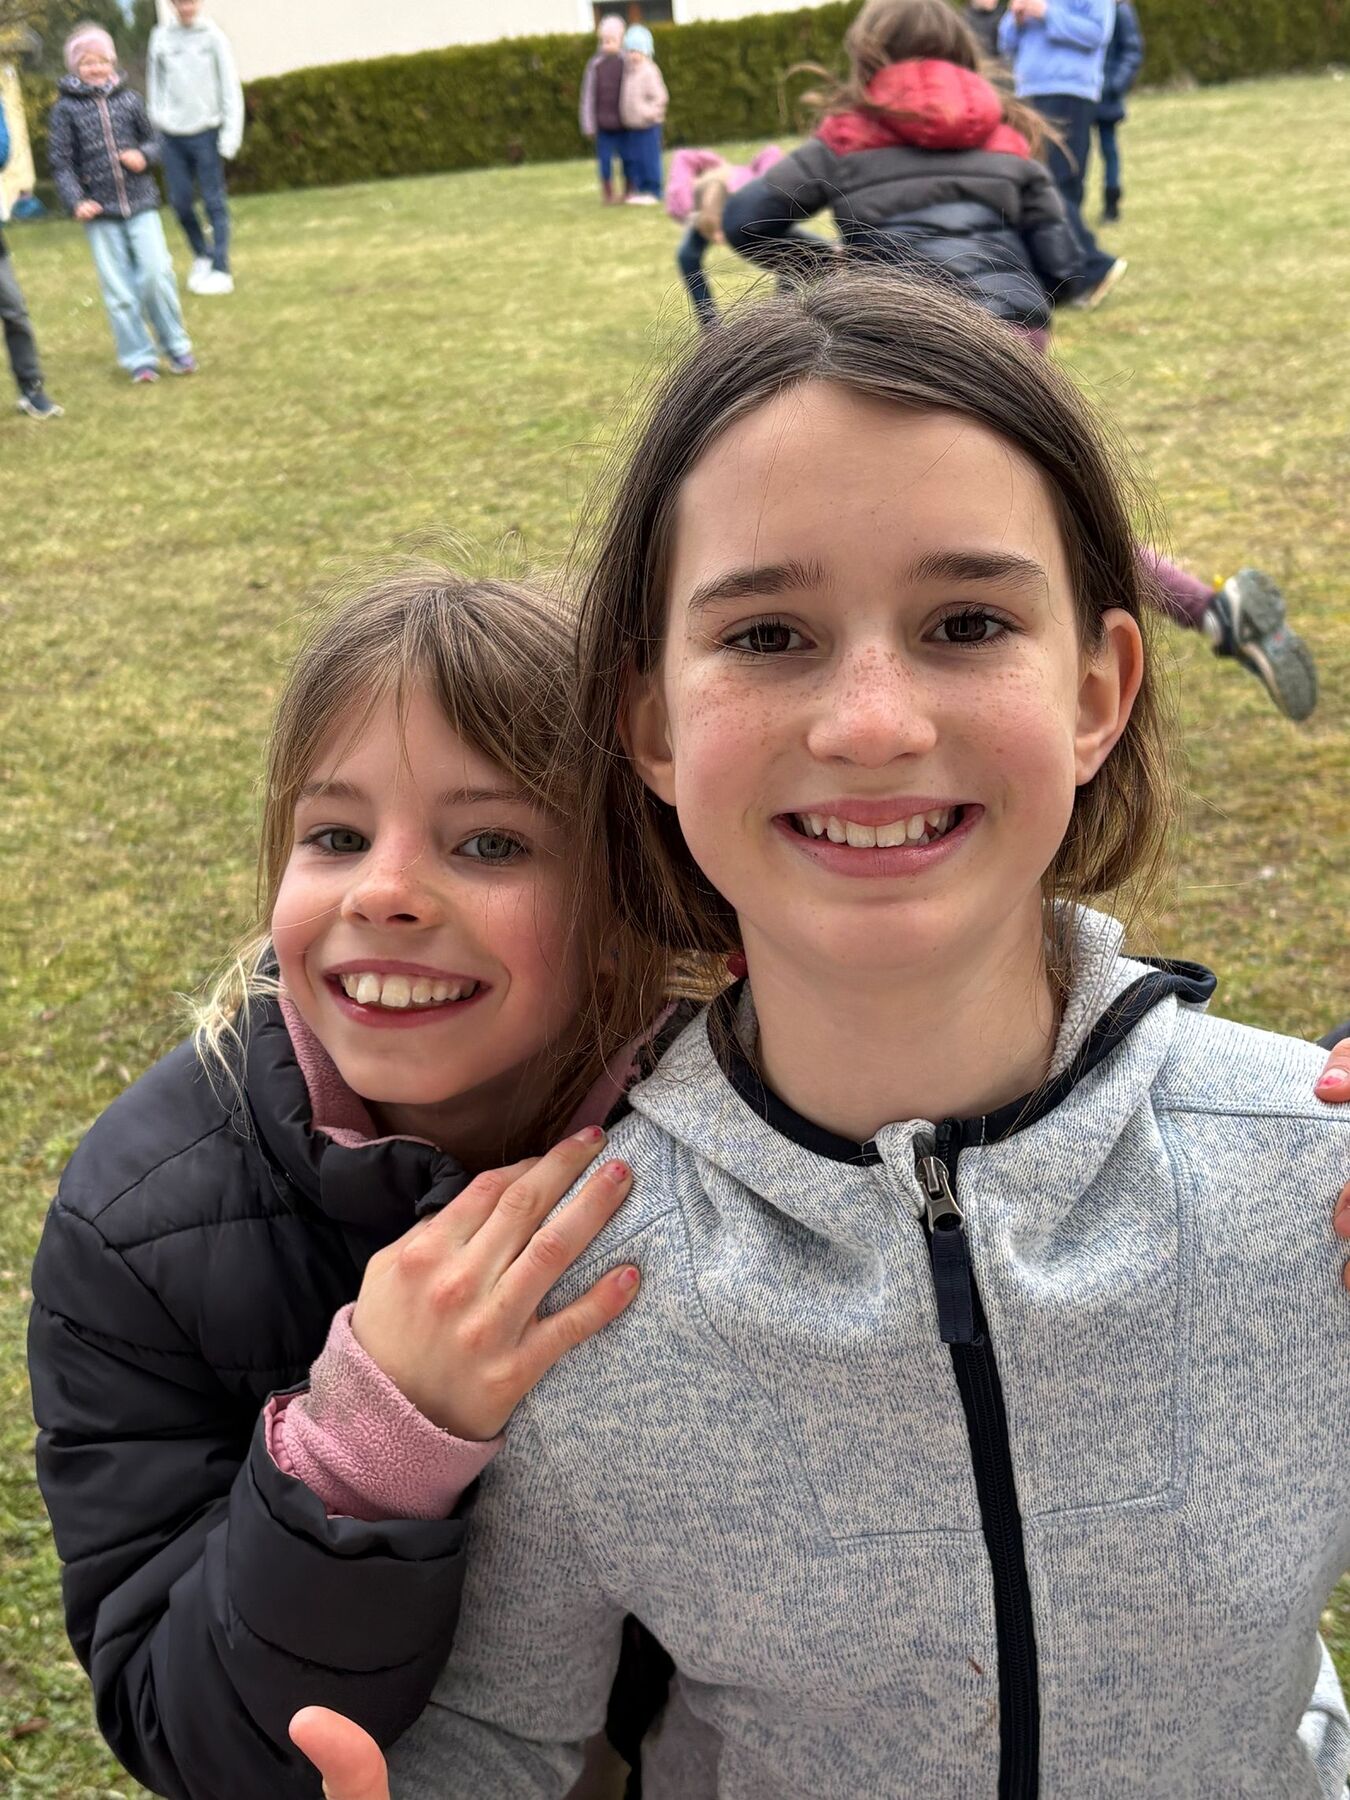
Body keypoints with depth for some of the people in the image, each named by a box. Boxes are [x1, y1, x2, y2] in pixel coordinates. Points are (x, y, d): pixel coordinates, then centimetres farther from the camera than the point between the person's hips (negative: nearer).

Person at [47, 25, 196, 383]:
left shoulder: (129, 98, 5)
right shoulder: (66, 108, -1)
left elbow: (153, 140, 14)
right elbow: (61, 162, -1)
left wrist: (143, 156, -9)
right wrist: (76, 202, -14)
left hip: (141, 204, 1)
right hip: (99, 210, -1)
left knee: (156, 274, -7)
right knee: (119, 289, 1)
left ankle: (176, 346, 10)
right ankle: (139, 358, 10)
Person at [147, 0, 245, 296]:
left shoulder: (213, 36, -2)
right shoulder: (161, 37, 4)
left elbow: (230, 86, -3)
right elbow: (154, 84, 9)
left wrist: (231, 135, -9)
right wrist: (156, 125, 5)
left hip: (206, 131, -2)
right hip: (172, 134, 2)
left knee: (214, 202, -4)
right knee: (180, 201, 3)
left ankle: (220, 270, -1)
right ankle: (202, 256, 24)